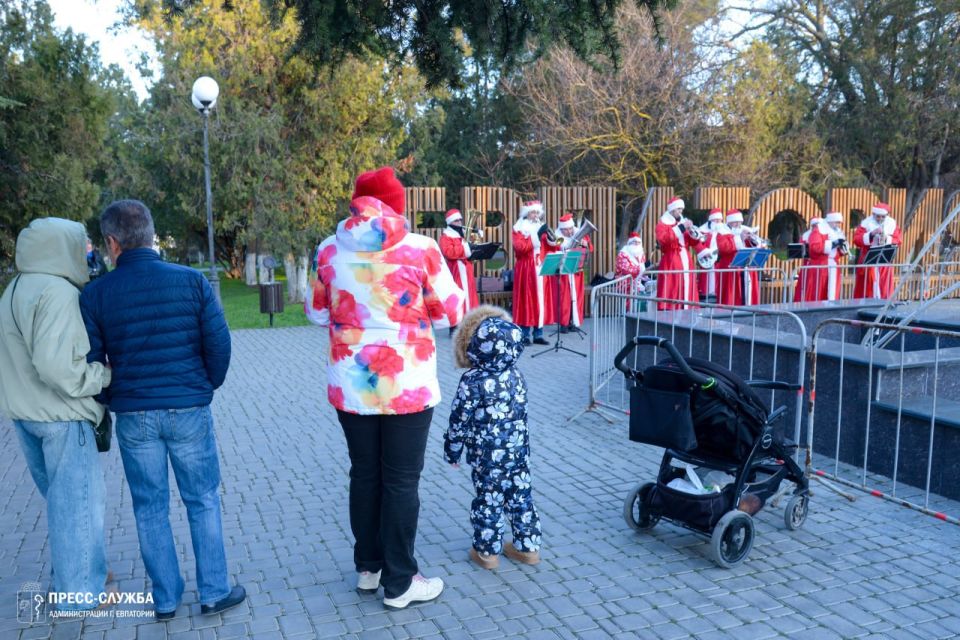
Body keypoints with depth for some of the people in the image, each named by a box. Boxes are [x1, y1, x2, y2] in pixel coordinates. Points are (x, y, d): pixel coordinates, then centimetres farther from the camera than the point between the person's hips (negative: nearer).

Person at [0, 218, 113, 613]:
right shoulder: (58, 293, -20)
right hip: (60, 415, -9)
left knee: (63, 498, 22)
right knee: (77, 501, 5)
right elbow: (56, 365, -27)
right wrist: (105, 374, -15)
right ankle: (80, 591, 17)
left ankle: (68, 574, 37)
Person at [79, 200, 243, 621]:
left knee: (150, 509, 13)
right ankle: (214, 592, 19)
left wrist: (107, 403, 16)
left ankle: (165, 599, 23)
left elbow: (91, 361, -1)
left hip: (133, 416, 1)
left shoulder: (95, 294, -4)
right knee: (203, 502, 11)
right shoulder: (192, 281, -6)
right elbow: (219, 343, -6)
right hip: (189, 410, -1)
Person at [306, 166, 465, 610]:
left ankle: (368, 567, 32)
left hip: (351, 384, 3)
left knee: (364, 475, 18)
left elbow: (317, 313, 10)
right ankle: (399, 584, 18)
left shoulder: (330, 250, -1)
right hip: (406, 385, -3)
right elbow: (450, 313, -3)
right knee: (401, 481, 7)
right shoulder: (420, 248, -10)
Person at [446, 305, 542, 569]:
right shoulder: (516, 376, 0)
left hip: (487, 457, -5)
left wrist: (452, 450, 3)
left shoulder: (471, 382, -18)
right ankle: (528, 547, 24)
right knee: (520, 497, 14)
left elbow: (460, 421, -11)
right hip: (519, 451, 5)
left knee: (488, 501, 8)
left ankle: (487, 552, 20)